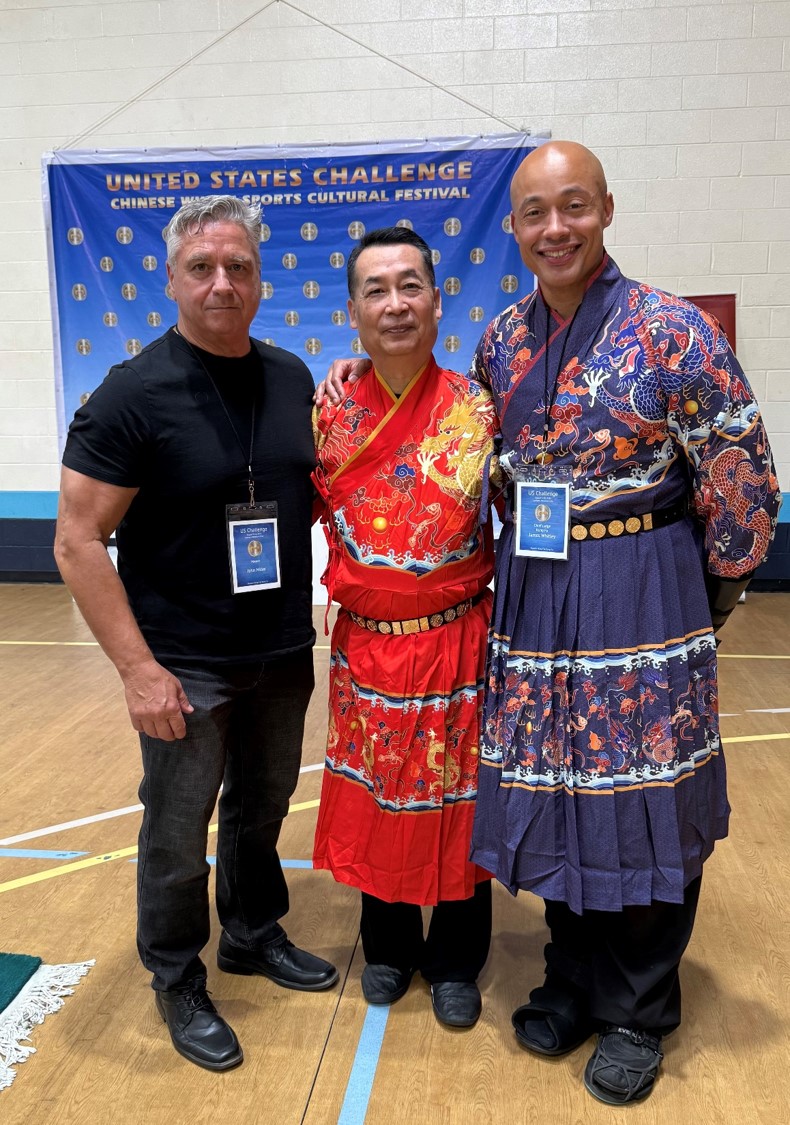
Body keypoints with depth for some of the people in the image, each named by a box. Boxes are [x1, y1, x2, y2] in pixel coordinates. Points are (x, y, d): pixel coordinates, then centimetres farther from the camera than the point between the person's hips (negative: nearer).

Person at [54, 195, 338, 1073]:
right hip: (185, 666, -5)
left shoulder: (292, 379, 2)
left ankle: (254, 935, 45)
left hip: (282, 655, 5)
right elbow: (78, 542, -15)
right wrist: (137, 667, -18)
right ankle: (178, 983, 33)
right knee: (177, 835, 10)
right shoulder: (134, 393, -14)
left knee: (263, 807, 21)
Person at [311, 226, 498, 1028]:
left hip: (455, 644, -2)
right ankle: (388, 946, 41)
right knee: (375, 796, 16)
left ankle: (455, 962, 35)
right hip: (365, 646, 3)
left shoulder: (476, 412, -9)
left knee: (455, 799, 11)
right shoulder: (333, 415, -2)